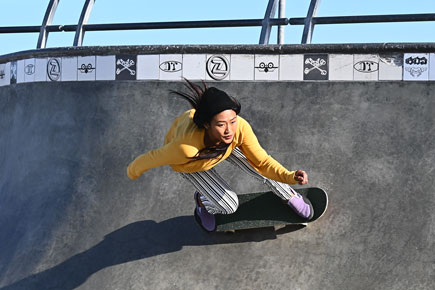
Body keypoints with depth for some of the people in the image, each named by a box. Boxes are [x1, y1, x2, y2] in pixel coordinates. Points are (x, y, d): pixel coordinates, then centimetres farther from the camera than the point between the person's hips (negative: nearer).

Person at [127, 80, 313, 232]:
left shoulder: (241, 127, -39)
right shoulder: (184, 147, -49)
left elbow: (262, 162, -27)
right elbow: (153, 157, -29)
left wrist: (290, 177, -44)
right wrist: (133, 171, -9)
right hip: (188, 164, -3)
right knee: (229, 206, -5)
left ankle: (289, 196, 28)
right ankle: (202, 200, 31)